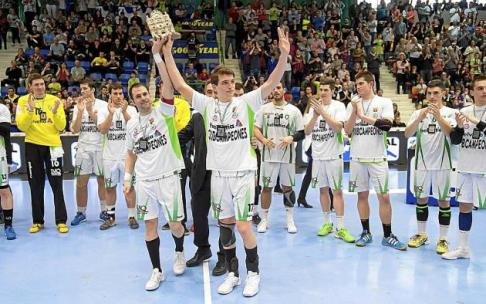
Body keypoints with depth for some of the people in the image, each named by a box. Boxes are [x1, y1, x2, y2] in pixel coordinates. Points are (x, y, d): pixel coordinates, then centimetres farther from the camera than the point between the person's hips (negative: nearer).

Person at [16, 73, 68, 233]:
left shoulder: (55, 100, -1)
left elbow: (61, 126, -5)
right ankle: (37, 221, 18)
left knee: (57, 185, 0)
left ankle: (61, 221, 6)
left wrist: (55, 112, -21)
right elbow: (21, 126, -9)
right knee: (36, 186, 8)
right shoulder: (23, 101, -1)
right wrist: (30, 110, -22)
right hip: (33, 146, 1)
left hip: (53, 145, -1)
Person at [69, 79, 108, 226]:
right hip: (83, 148, 2)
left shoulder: (102, 105, -3)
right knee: (81, 182, 3)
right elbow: (74, 130, -2)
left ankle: (104, 211, 18)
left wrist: (90, 110, -17)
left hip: (100, 147, -2)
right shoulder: (78, 106, 5)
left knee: (102, 180, 6)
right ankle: (81, 213, 14)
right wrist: (80, 111, -12)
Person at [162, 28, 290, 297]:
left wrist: (284, 54, -24)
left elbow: (272, 83, -11)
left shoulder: (246, 102, -2)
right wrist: (167, 54, -4)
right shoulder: (207, 105, 3)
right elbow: (179, 85, 1)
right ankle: (232, 272, 27)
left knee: (243, 226, -4)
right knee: (225, 225, 11)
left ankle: (253, 272, 18)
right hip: (218, 175, 3)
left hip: (243, 173, -3)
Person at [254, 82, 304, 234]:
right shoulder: (264, 109, 5)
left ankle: (290, 220, 20)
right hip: (268, 155, 0)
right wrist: (264, 140, -15)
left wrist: (291, 138, -18)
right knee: (266, 187, 5)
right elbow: (256, 129, 4)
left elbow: (301, 133, 2)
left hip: (287, 155, 0)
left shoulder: (294, 110, 3)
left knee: (287, 187, 7)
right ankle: (264, 219, 17)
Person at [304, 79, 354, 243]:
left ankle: (340, 228, 0)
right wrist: (315, 115, -12)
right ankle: (327, 223, 21)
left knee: (337, 190, -3)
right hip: (317, 155, 4)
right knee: (323, 189, 10)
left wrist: (322, 111, -21)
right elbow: (307, 131, 2)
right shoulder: (313, 107, 8)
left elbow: (338, 127, -18)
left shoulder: (338, 106, -4)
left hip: (333, 155, -4)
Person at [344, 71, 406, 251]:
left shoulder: (384, 102, -1)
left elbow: (387, 125, -16)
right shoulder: (352, 104, 7)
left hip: (377, 158, -3)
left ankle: (387, 236, 11)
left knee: (384, 197, -1)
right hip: (357, 158, 3)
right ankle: (366, 232, 21)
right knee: (362, 195, 9)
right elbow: (347, 130, 1)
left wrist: (363, 116, -13)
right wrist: (354, 111, -11)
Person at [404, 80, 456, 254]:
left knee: (443, 200, 2)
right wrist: (419, 118, -23)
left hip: (442, 164, -2)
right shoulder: (418, 112, 6)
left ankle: (442, 239, 10)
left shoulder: (450, 112, 0)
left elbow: (450, 132, -17)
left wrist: (438, 116, -33)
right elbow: (407, 134, -7)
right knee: (421, 199, 9)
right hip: (422, 163, 2)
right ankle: (421, 234, 23)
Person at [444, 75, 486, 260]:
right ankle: (463, 248, 22)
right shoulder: (464, 112, 7)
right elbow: (454, 140, 7)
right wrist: (460, 126, -11)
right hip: (465, 168, 4)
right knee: (464, 206, 10)